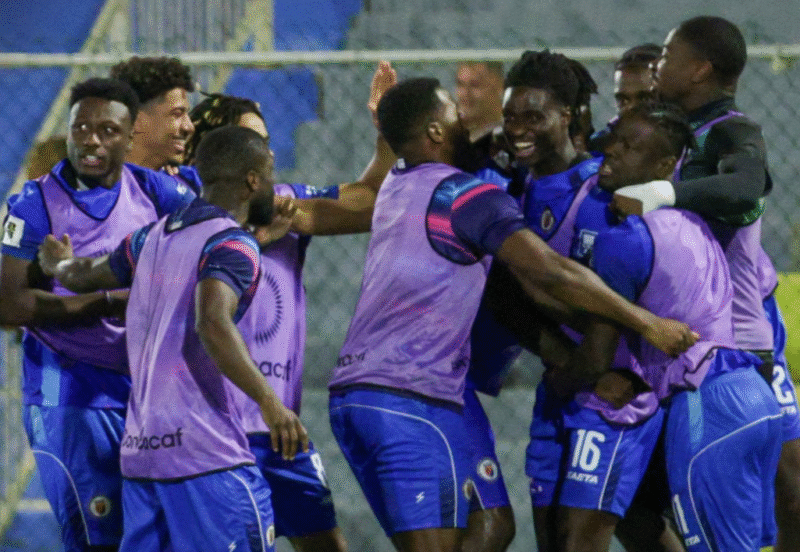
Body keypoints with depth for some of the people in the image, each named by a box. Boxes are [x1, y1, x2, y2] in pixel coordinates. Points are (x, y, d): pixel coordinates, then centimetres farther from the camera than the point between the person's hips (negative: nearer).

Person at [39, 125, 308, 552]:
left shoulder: (152, 238, 14)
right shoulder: (231, 244, -10)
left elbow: (83, 276, 32)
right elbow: (213, 323, -28)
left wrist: (59, 264, 56)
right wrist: (269, 402, -35)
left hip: (139, 450, 8)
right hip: (205, 454, -8)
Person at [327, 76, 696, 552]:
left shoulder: (395, 187, 16)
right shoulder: (466, 194, -9)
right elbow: (550, 272, -17)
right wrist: (647, 323, -12)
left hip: (351, 389, 8)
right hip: (413, 399, -8)